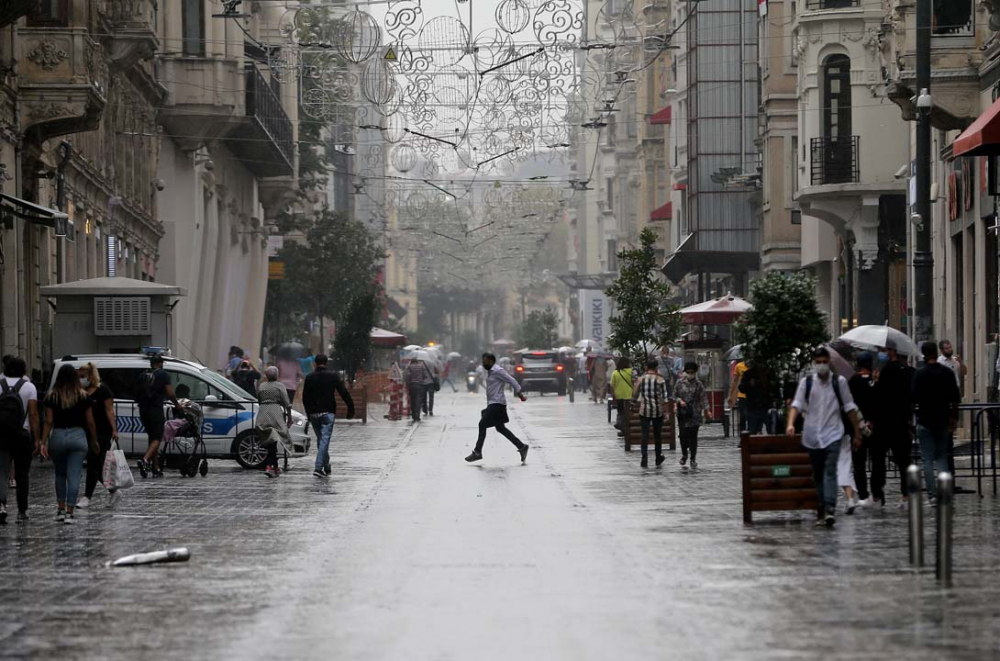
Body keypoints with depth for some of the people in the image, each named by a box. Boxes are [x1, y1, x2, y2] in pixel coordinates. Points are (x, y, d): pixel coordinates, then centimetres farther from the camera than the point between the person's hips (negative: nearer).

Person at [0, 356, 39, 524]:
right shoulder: (28, 387, -2)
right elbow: (33, 415, -7)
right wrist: (36, 439, -5)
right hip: (22, 434, 0)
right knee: (22, 475, 11)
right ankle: (22, 511, 17)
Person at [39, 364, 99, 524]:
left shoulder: (52, 396, -1)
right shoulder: (83, 396, -1)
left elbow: (49, 422, -4)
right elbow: (90, 422, 2)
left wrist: (43, 442, -2)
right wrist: (94, 441, 13)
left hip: (57, 436, 1)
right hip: (78, 436, -1)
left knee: (60, 474, 20)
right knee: (74, 477, -1)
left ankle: (61, 509, 18)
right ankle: (69, 513, -6)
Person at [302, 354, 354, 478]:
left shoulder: (309, 378, 4)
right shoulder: (333, 376, -3)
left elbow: (305, 398, 8)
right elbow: (344, 393, -6)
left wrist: (309, 414, 18)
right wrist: (351, 408, 1)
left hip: (314, 414, 3)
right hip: (328, 412, -3)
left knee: (320, 439, 15)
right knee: (324, 439, -7)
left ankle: (327, 468, 21)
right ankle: (318, 467, -19)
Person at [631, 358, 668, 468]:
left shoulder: (640, 380, -2)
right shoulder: (660, 380, -7)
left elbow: (634, 396, 2)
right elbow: (665, 397, -9)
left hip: (644, 410, 0)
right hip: (657, 411, 0)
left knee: (645, 434, 1)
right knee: (657, 434, 14)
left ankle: (644, 460, -6)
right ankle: (658, 458, 25)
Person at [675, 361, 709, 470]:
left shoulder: (698, 384, 1)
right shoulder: (680, 383, 4)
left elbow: (703, 398, 0)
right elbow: (674, 395, 9)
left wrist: (706, 410, -9)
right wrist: (680, 401, -10)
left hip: (694, 414, -1)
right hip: (682, 413, 1)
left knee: (693, 436, 0)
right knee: (683, 434, -3)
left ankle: (693, 459, 7)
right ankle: (684, 454, 23)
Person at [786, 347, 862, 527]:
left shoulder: (839, 381, 3)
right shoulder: (806, 382, 5)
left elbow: (849, 408, 8)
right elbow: (797, 404, -4)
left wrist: (857, 433, 8)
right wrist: (791, 424, -21)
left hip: (833, 433, -2)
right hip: (812, 435, 2)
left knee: (830, 471, -17)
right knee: (818, 474, 7)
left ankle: (830, 509, -27)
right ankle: (823, 511, 15)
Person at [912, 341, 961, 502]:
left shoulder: (920, 374, -10)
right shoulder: (948, 372, 1)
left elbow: (914, 398, -12)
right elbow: (955, 398, 2)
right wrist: (954, 418, 10)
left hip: (925, 422, -3)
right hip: (943, 421, 3)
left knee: (927, 459, 1)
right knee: (942, 457, 12)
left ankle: (932, 494, -6)